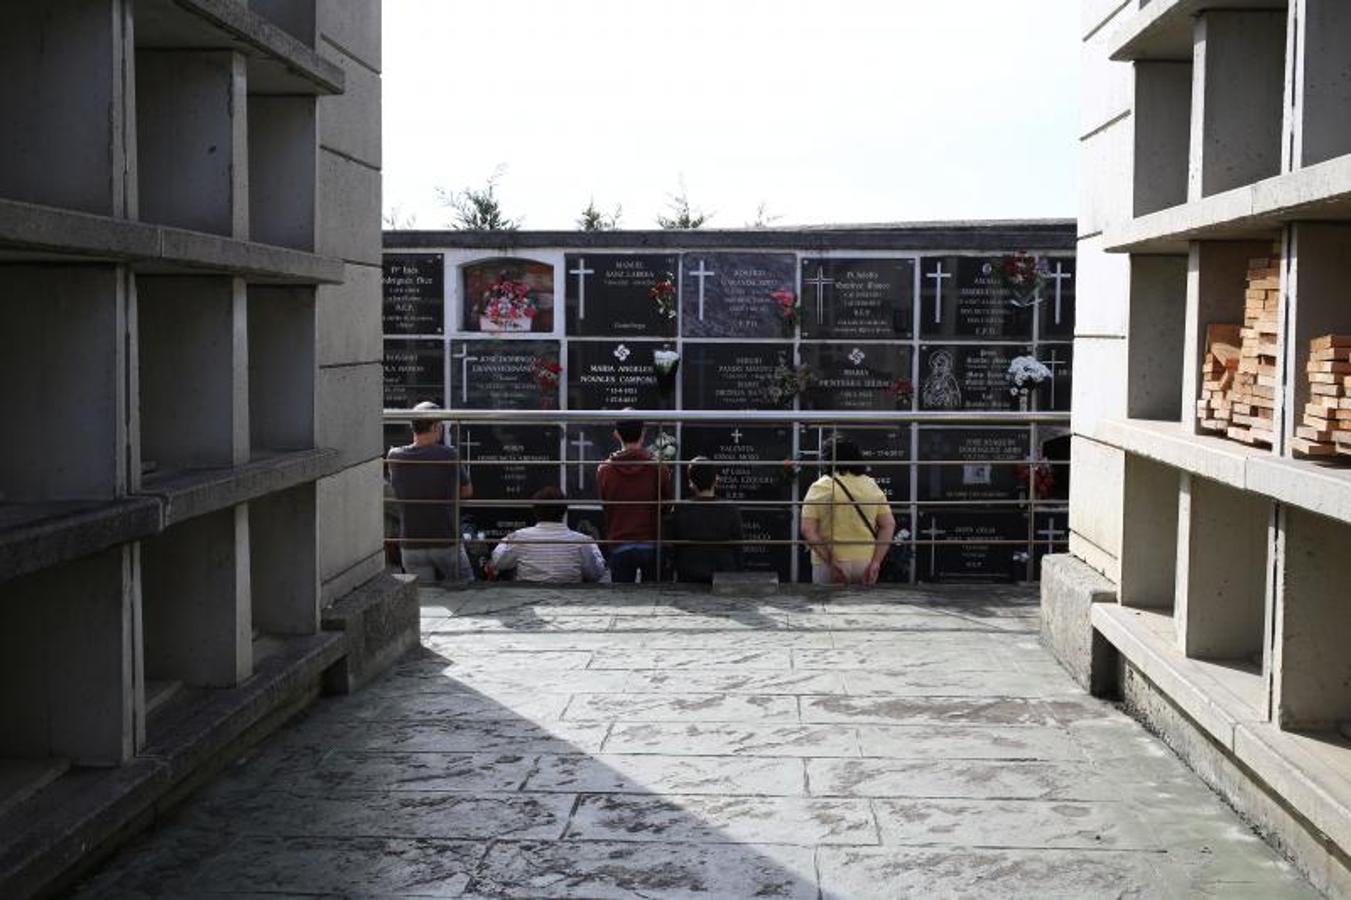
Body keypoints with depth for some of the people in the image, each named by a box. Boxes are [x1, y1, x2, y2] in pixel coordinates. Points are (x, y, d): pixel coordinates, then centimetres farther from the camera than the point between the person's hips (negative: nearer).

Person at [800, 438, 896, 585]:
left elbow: (808, 530, -12)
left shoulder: (820, 487, -4)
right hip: (865, 564, 3)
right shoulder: (872, 486, 6)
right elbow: (889, 525, 1)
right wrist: (876, 562, -4)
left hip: (828, 564, -3)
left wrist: (831, 562, -14)